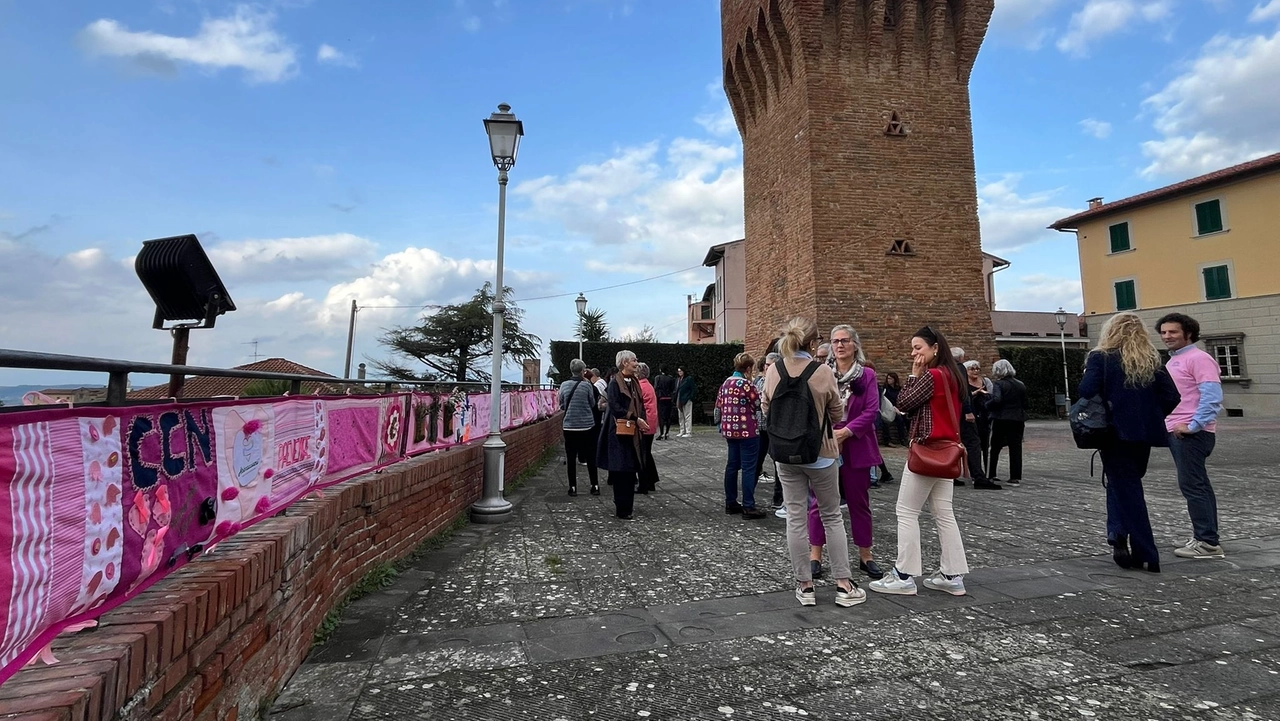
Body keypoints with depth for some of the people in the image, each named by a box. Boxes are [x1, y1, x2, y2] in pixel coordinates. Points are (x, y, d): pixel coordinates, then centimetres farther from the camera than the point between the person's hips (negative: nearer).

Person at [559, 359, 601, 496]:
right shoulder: (587, 385, -9)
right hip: (587, 425, -1)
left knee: (571, 458, 8)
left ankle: (572, 487, 10)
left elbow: (561, 405, 8)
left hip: (569, 426, 1)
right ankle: (595, 486, 14)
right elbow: (593, 404, 4)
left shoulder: (564, 385, -2)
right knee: (590, 457, 10)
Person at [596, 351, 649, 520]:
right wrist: (636, 419, -19)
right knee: (622, 470, -3)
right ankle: (622, 509, 4)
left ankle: (626, 503, 23)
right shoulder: (615, 383, -10)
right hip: (620, 432, -7)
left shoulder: (634, 382, 13)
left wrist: (642, 421, -1)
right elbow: (615, 407, -17)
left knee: (631, 469, 11)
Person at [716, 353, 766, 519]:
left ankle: (730, 503, 21)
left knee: (732, 465, 13)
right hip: (747, 431, -8)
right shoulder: (746, 384, -15)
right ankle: (748, 507, 0)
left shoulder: (726, 383, 9)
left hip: (730, 430, 8)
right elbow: (759, 405, -10)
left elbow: (718, 406, 12)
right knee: (748, 468, -3)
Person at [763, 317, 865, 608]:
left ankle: (805, 585, 17)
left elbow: (766, 409, 7)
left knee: (795, 518, 9)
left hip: (785, 455, 2)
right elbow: (838, 415, -1)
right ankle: (844, 585, 18)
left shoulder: (773, 371, -5)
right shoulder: (823, 372, -13)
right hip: (819, 453, -2)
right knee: (832, 517, 12)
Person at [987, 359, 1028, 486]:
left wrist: (987, 405, -7)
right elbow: (1025, 403, 15)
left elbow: (996, 400, -25)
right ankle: (1016, 477, 4)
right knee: (1016, 448, 5)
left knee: (995, 448, 7)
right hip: (1018, 420, 4)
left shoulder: (998, 384, -10)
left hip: (1001, 420, -4)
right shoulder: (1021, 385, 10)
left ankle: (991, 475, 10)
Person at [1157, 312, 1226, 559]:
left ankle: (1207, 542, -2)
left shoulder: (1198, 358, -11)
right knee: (1198, 485, 14)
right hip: (1176, 432, 10)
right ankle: (1206, 538, 22)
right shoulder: (1173, 361, 17)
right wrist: (1168, 424, 17)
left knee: (1192, 485, -8)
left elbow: (1212, 396, -20)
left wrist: (1193, 425, -22)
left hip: (1191, 433, -10)